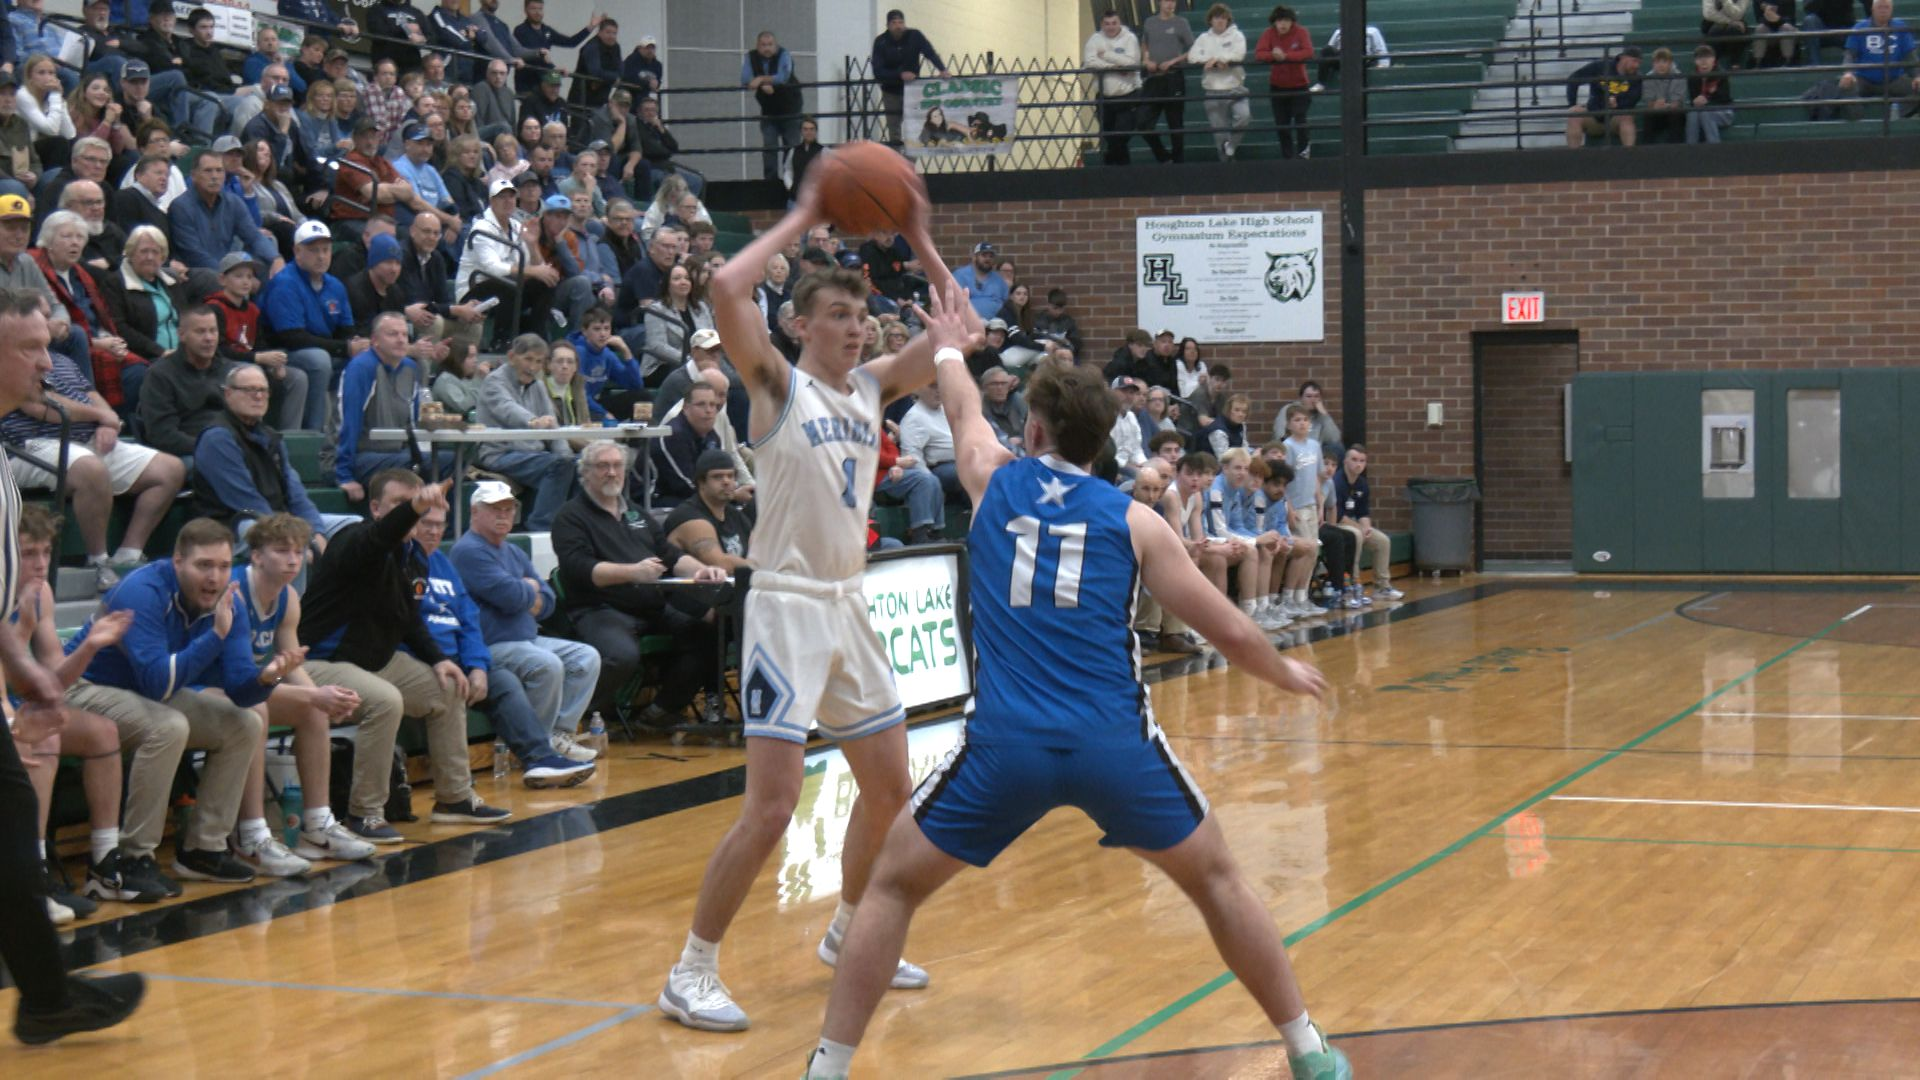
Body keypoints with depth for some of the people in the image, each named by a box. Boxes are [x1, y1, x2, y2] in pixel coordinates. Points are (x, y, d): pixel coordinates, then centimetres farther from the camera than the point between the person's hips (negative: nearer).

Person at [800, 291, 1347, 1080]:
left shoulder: (995, 480, 12)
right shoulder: (1133, 520, 9)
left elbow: (963, 408, 36)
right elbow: (1231, 633, 11)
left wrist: (949, 348, 57)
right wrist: (1284, 673, 32)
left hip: (1006, 743, 0)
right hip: (1114, 744, 1)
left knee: (893, 885, 16)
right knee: (1216, 879, 21)